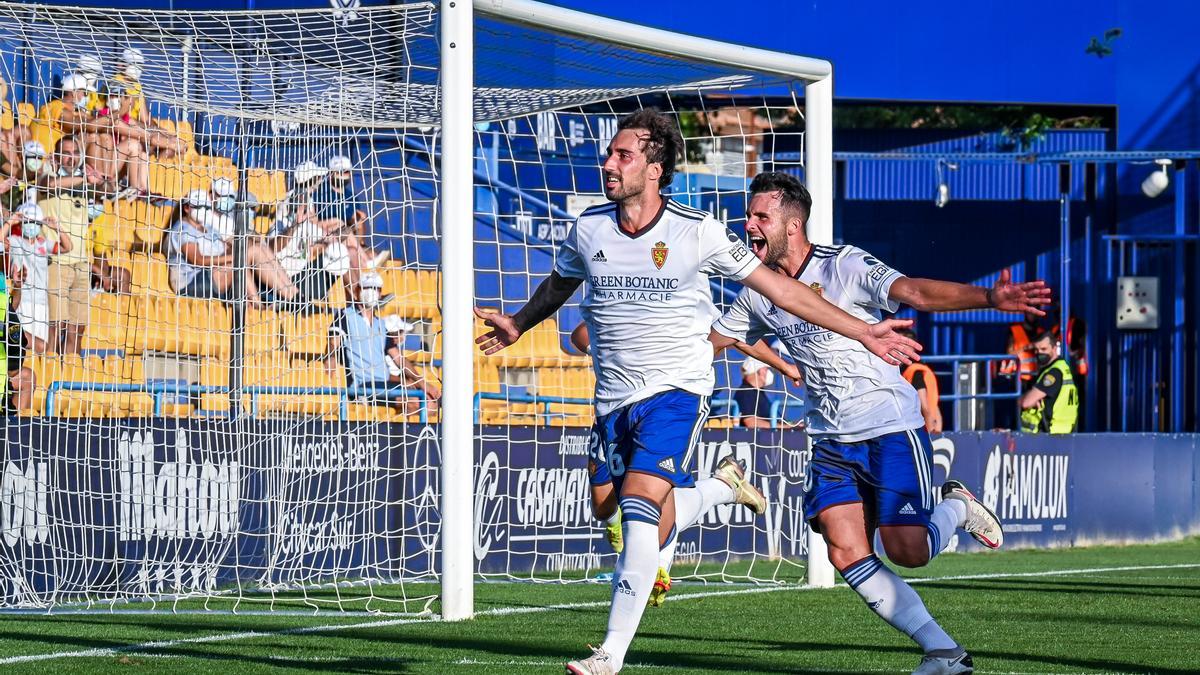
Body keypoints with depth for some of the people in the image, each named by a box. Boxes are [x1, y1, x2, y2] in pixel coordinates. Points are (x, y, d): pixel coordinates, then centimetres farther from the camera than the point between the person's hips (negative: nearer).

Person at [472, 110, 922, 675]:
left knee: (641, 503, -21)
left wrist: (862, 332, -2)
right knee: (614, 513, 4)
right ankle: (719, 491, 33)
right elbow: (559, 284, 25)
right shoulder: (588, 230, 1)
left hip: (676, 390, -5)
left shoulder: (697, 232, -10)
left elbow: (778, 288, -2)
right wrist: (517, 325, 38)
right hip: (613, 398, 5)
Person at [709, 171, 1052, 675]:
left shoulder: (846, 266, -14)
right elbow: (709, 340, 21)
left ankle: (957, 507, 22)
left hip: (891, 429, -6)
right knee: (847, 554, -11)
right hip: (831, 440, 6)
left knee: (908, 551, -13)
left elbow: (915, 291, -28)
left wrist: (989, 298, -43)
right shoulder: (759, 295, 5)